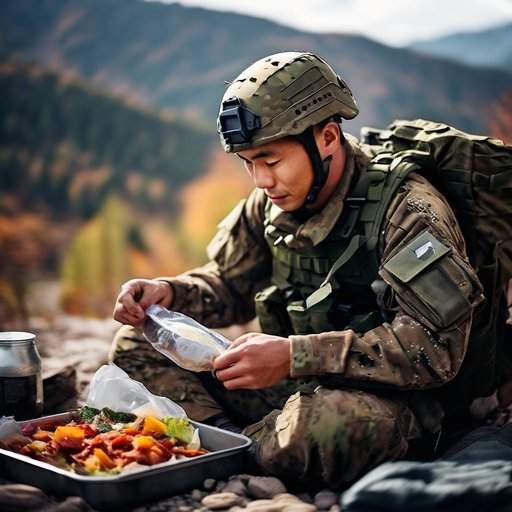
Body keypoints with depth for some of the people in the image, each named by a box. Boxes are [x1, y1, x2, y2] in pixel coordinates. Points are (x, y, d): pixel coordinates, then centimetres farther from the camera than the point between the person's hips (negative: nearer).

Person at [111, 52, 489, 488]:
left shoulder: (407, 211, -18)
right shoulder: (273, 203, 3)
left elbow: (436, 347, -27)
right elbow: (230, 285, 17)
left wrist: (295, 355, -31)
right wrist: (168, 293, -6)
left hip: (392, 399, -6)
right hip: (299, 386, 7)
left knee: (332, 421, -43)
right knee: (138, 346, 0)